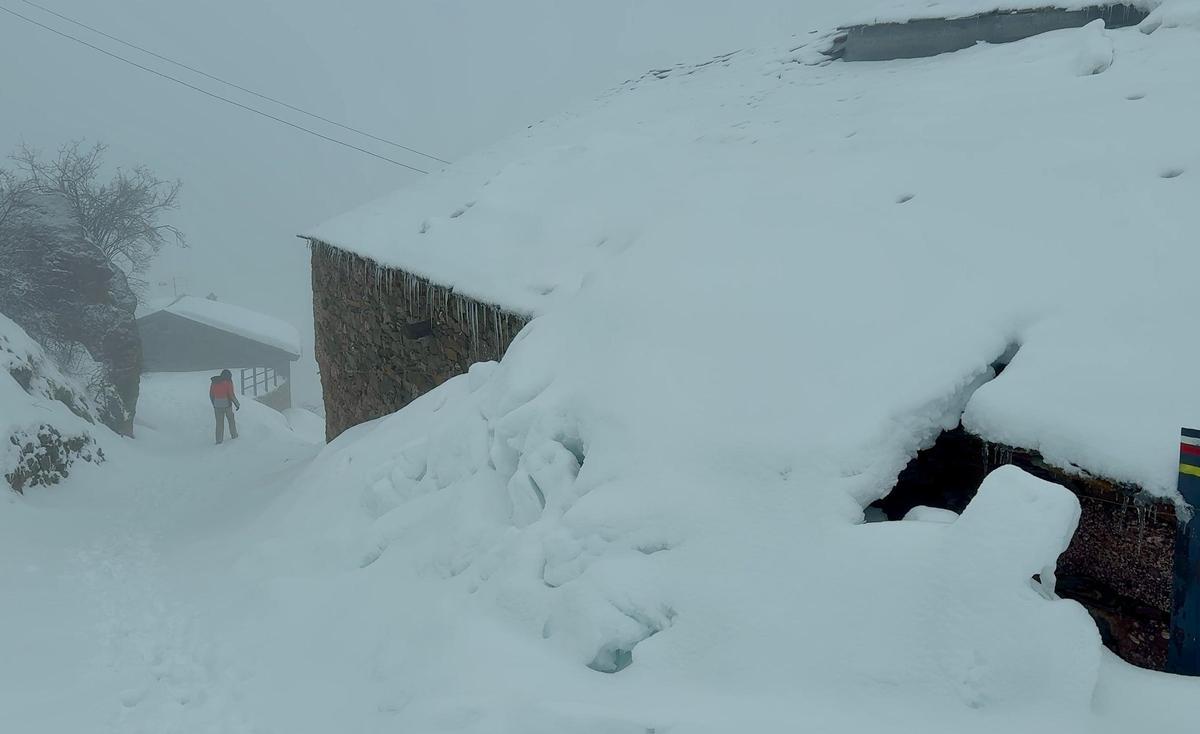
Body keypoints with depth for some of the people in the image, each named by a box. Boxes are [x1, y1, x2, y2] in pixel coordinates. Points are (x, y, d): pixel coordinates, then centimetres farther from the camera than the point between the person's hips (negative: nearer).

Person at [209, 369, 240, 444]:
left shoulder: (214, 382, 6)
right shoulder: (228, 382, -7)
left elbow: (211, 395, 11)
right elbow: (231, 395, -13)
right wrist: (237, 404, -3)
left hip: (217, 405, 3)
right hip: (227, 404, -3)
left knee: (219, 422, 9)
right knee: (231, 419, 18)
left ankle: (219, 439, 4)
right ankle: (234, 435, 30)